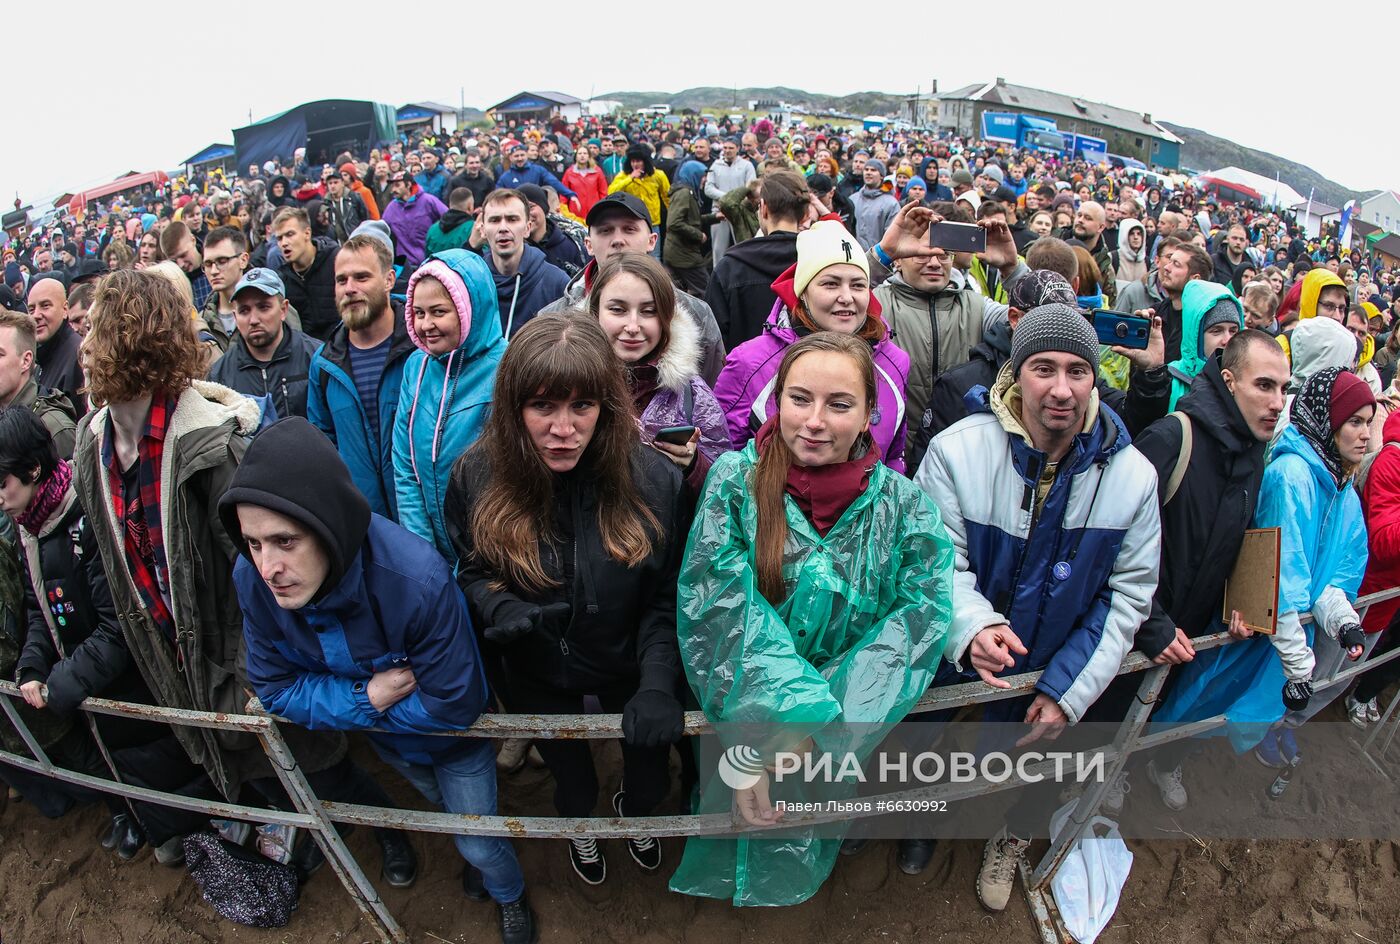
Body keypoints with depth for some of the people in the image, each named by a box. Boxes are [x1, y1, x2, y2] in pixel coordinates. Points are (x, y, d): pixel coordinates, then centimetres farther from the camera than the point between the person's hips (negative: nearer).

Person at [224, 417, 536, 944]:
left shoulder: (417, 581, -45)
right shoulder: (253, 580, -30)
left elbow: (455, 706, -32)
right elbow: (274, 689, -15)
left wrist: (333, 700, -23)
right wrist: (365, 698, -32)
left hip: (454, 739, -4)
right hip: (387, 740, 5)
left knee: (478, 838, 17)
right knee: (445, 811, 33)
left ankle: (511, 897, 52)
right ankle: (477, 858, 67)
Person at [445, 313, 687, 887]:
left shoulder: (652, 479, -25)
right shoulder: (477, 478, -21)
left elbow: (666, 598, -14)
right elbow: (470, 571, -3)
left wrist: (658, 683, -26)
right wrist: (499, 610, -25)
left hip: (628, 665, 0)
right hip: (536, 672, 1)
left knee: (650, 771, 23)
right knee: (567, 769, 28)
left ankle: (634, 809, 63)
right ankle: (580, 824, 66)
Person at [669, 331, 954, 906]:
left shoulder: (902, 507, -8)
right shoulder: (736, 480, -11)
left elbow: (916, 626, -14)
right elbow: (715, 608, -16)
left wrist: (808, 739, -23)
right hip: (736, 721, 0)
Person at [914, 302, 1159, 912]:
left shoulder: (1133, 476, -13)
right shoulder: (956, 451, -22)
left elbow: (1127, 594, -7)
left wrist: (1068, 691, -12)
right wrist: (972, 627, -38)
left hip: (1049, 678, 2)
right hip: (950, 665, -2)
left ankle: (1011, 838, 59)